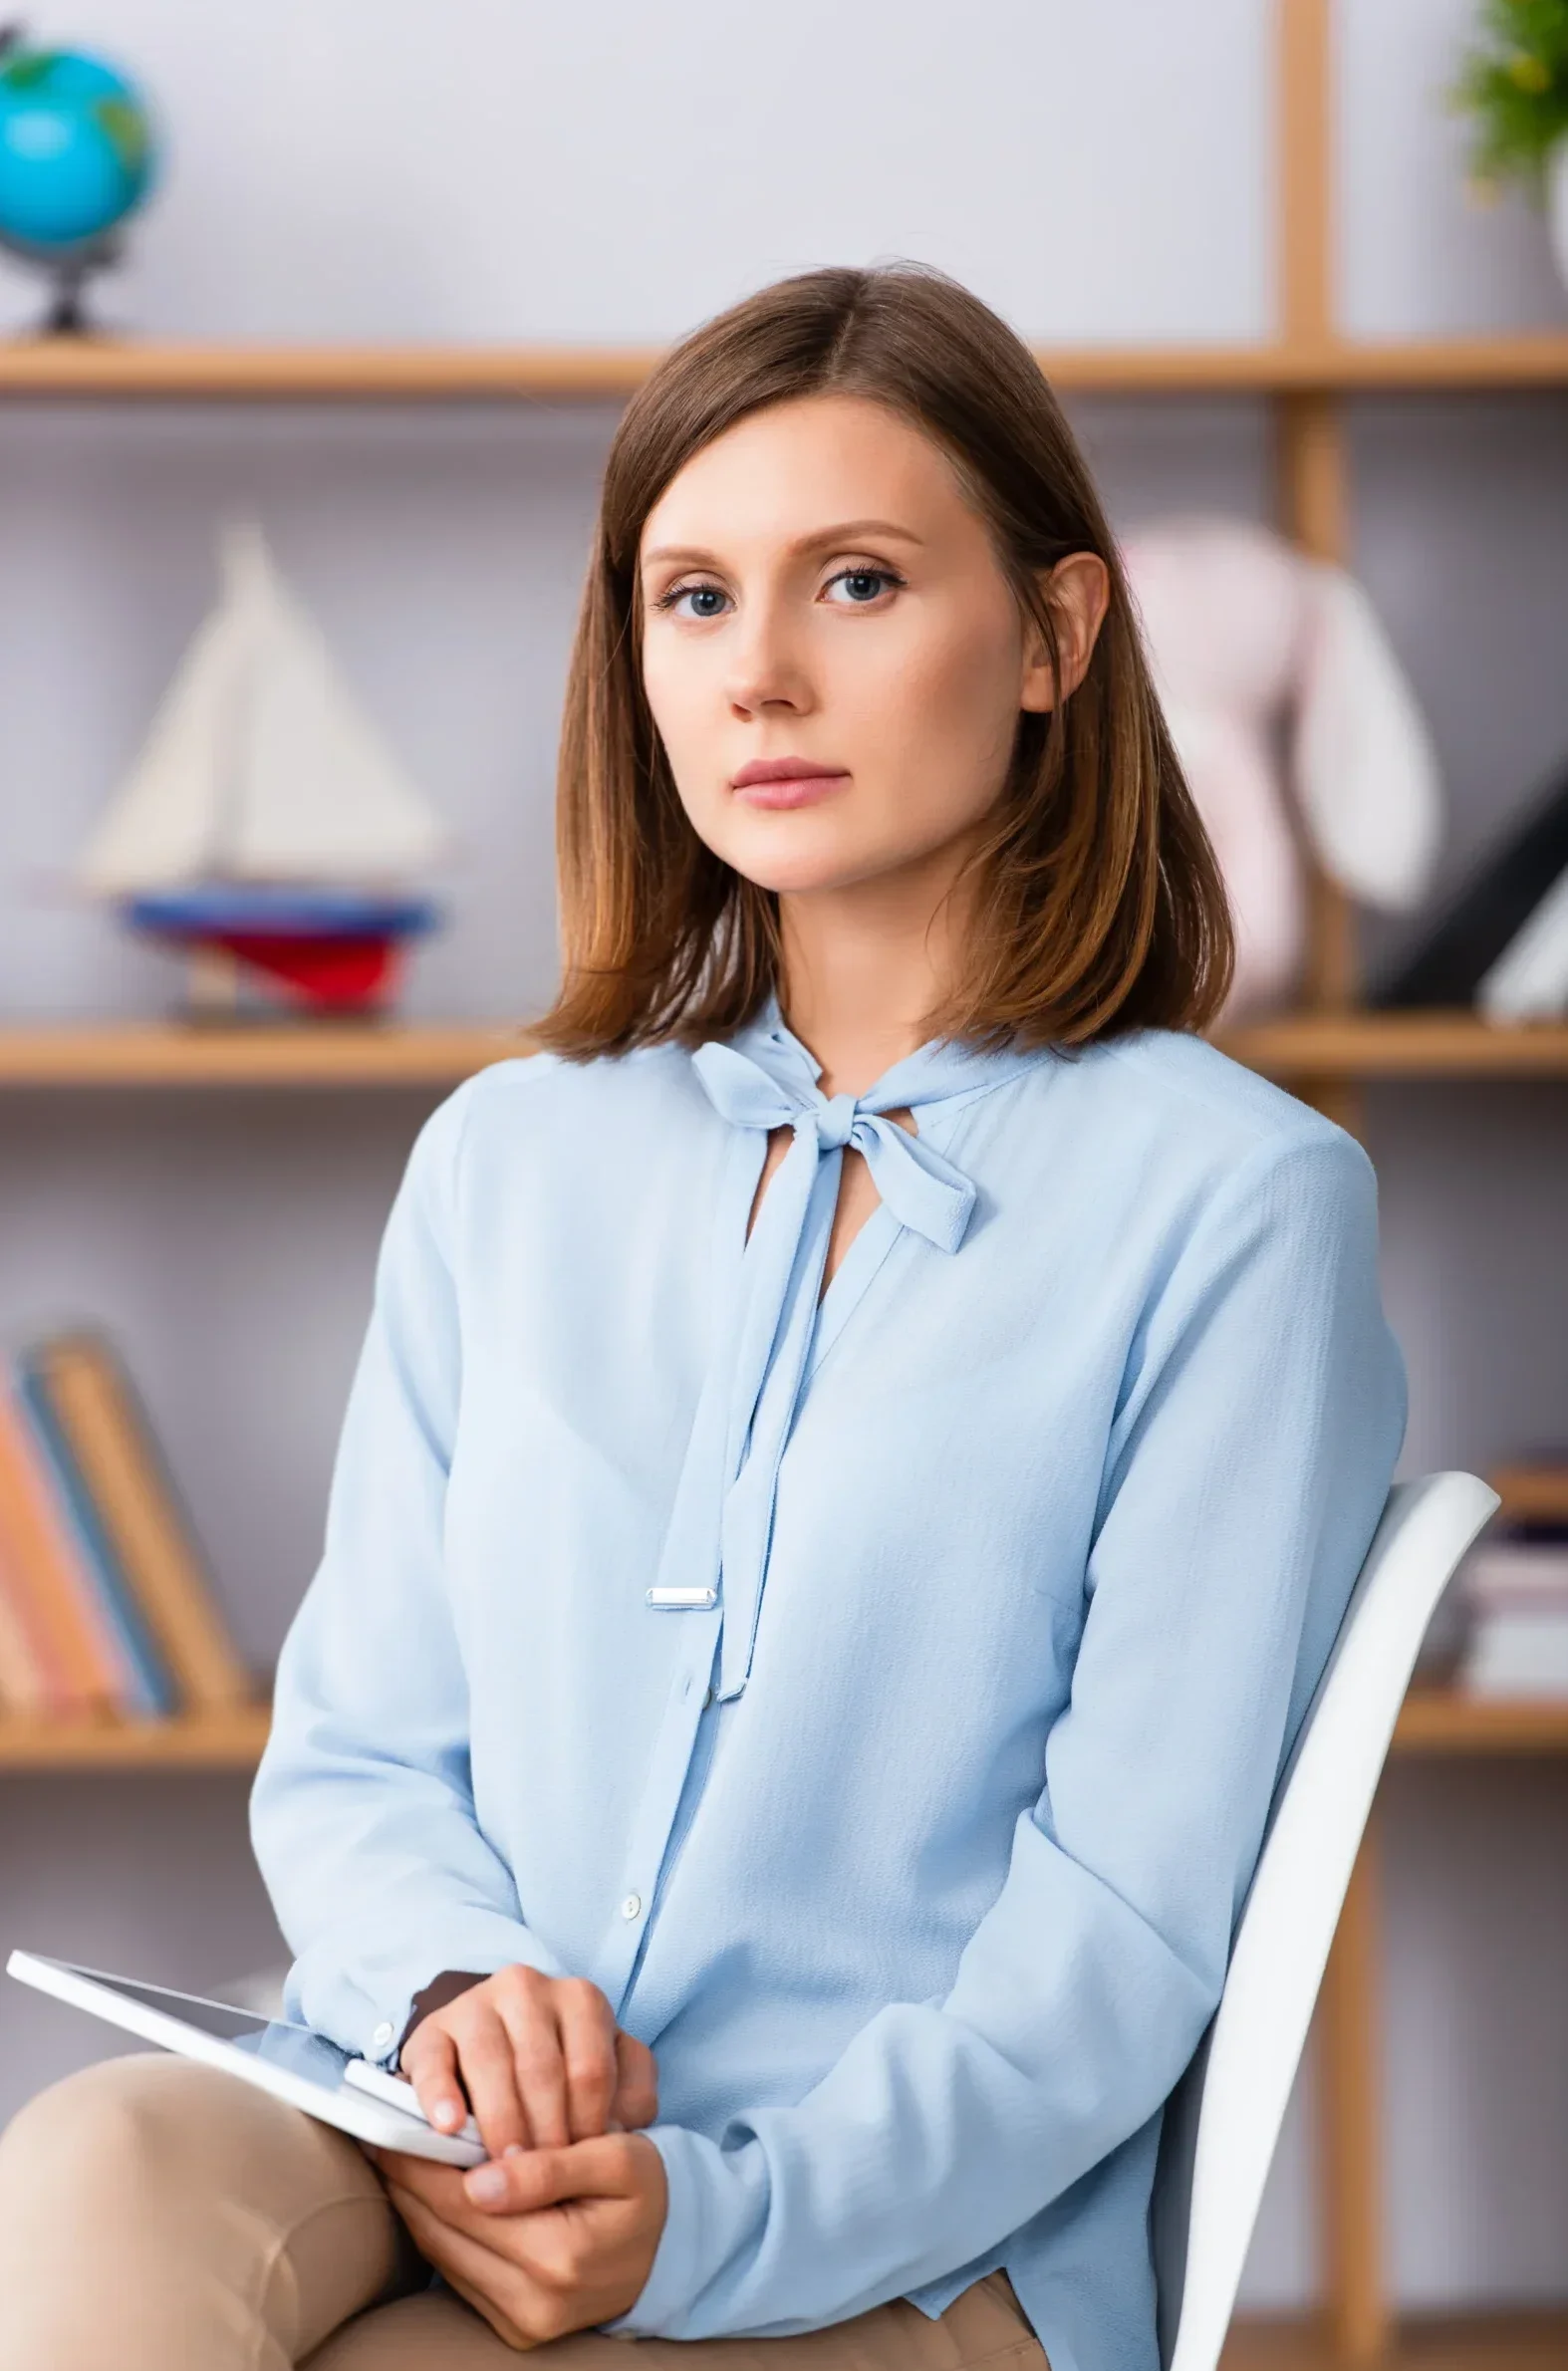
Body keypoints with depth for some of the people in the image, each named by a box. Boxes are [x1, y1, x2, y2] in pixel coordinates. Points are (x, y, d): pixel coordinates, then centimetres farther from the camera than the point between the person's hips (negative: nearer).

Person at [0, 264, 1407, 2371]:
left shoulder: (1228, 1200, 0)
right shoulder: (506, 1162, 15)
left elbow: (1131, 1913, -4)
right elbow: (352, 1754, 13)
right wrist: (452, 1995, -10)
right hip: (432, 2151, 4)